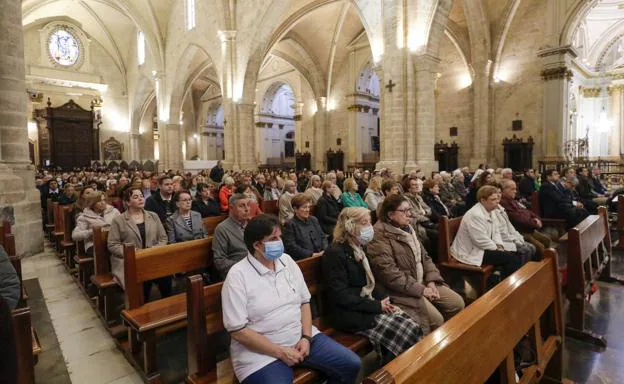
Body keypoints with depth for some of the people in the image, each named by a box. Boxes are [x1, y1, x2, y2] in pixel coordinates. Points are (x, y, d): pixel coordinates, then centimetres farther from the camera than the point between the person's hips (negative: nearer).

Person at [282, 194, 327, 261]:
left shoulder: (314, 220, 20)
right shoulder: (289, 224, -1)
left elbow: (323, 237, 20)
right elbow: (291, 247, -10)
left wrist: (325, 251, -1)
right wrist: (312, 254, -15)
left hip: (321, 256, 7)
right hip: (302, 260, -7)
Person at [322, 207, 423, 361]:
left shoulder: (359, 248, 10)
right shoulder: (335, 253, -18)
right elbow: (341, 296, -20)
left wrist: (384, 300, -1)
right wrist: (377, 306, -17)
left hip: (369, 305, 8)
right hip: (350, 314, -8)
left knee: (413, 328, -8)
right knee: (404, 333, -17)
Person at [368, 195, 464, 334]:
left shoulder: (407, 228, 10)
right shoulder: (380, 236, -18)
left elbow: (424, 256, 13)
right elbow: (388, 273, -24)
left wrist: (431, 281, -3)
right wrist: (420, 289, -19)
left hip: (423, 282, 9)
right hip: (403, 290, -9)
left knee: (457, 303, 3)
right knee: (436, 319, -19)